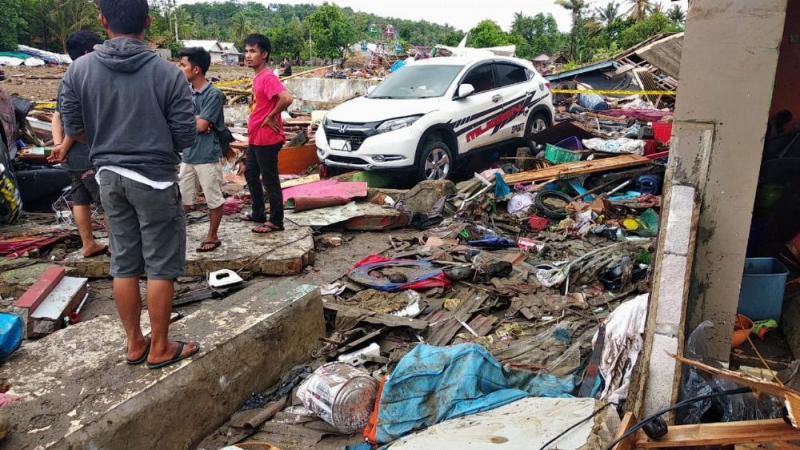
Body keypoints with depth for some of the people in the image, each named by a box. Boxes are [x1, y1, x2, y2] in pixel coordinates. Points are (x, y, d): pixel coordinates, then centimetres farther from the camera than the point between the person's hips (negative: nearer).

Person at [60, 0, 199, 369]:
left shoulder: (79, 69, -2)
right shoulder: (168, 73, -13)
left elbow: (74, 129, 4)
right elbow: (185, 136, -10)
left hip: (109, 177, 5)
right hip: (154, 179, -4)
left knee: (124, 265, 13)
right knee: (160, 267, 6)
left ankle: (135, 344, 25)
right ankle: (160, 348, 15)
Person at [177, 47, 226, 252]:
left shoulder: (214, 94, -13)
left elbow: (201, 125, -17)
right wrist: (194, 121, -12)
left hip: (208, 156, -7)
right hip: (188, 155, 7)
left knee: (214, 200, 7)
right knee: (182, 199, 13)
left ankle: (212, 237, 20)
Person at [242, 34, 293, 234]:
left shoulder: (267, 77, -20)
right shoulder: (258, 77, 10)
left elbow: (286, 98, -34)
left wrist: (271, 117, -22)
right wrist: (252, 126, 15)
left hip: (267, 139, -10)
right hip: (255, 138, 10)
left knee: (269, 180, 0)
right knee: (251, 174, 20)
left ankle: (276, 221, 11)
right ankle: (258, 213, 33)